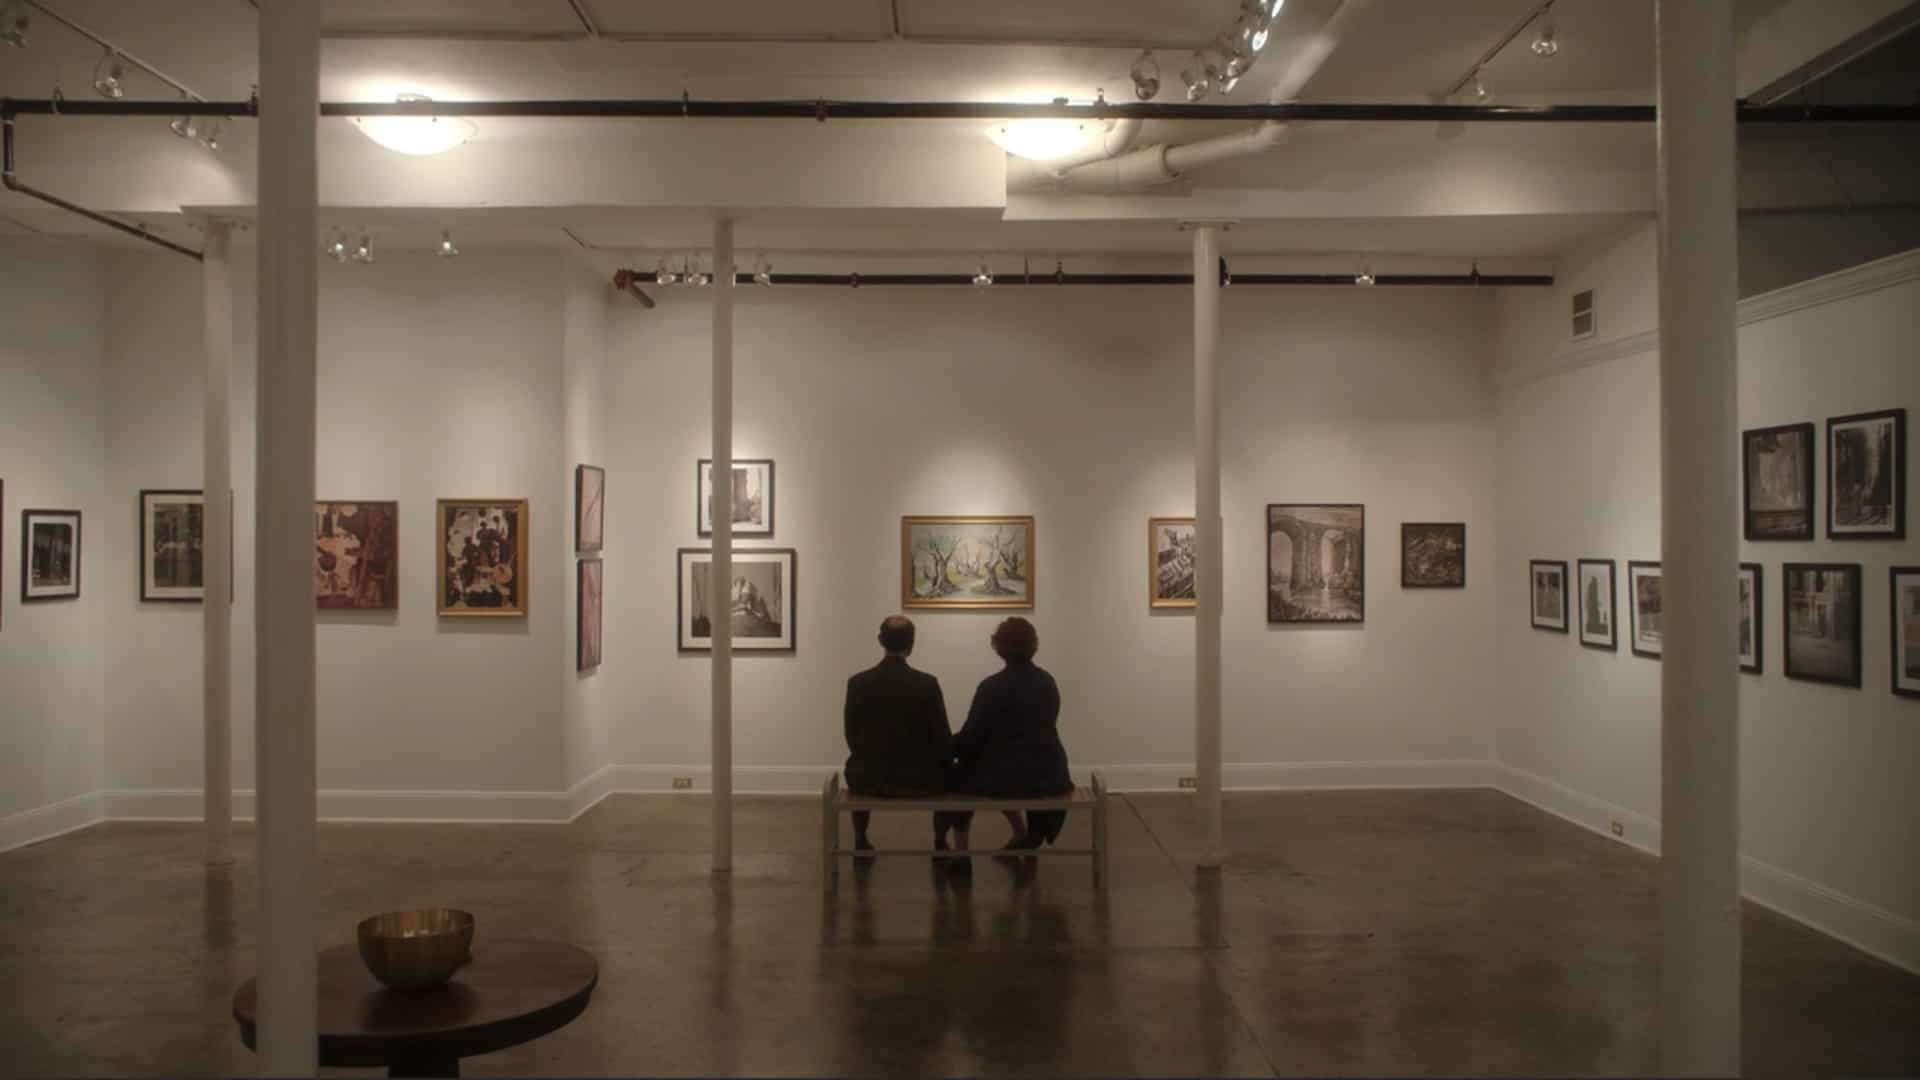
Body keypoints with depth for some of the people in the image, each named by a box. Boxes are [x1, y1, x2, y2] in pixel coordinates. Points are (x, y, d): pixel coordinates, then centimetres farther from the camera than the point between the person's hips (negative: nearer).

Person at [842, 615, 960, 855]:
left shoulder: (857, 683, -9)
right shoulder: (927, 683, -14)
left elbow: (852, 738, 1)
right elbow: (942, 739, -9)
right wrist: (947, 758, 14)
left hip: (870, 779, 2)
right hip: (920, 779, -1)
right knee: (949, 772, 31)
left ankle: (861, 844, 41)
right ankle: (940, 844, 36)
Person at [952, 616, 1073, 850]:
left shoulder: (992, 686, -14)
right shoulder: (1048, 682, 5)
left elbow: (971, 738, -9)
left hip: (1004, 778, -5)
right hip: (1049, 775, 5)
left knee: (959, 773, 21)